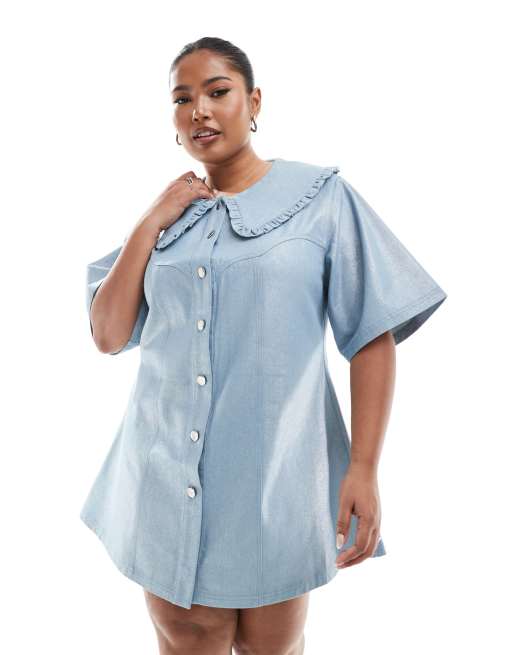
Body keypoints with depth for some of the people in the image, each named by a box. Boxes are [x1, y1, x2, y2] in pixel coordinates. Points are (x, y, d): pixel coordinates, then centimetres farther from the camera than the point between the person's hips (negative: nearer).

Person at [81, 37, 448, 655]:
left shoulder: (320, 196, -3)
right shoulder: (166, 216, 9)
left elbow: (374, 334, -6)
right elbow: (109, 336, 3)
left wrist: (363, 470, -13)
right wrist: (150, 224, -5)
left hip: (273, 477, -3)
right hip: (167, 480, 3)